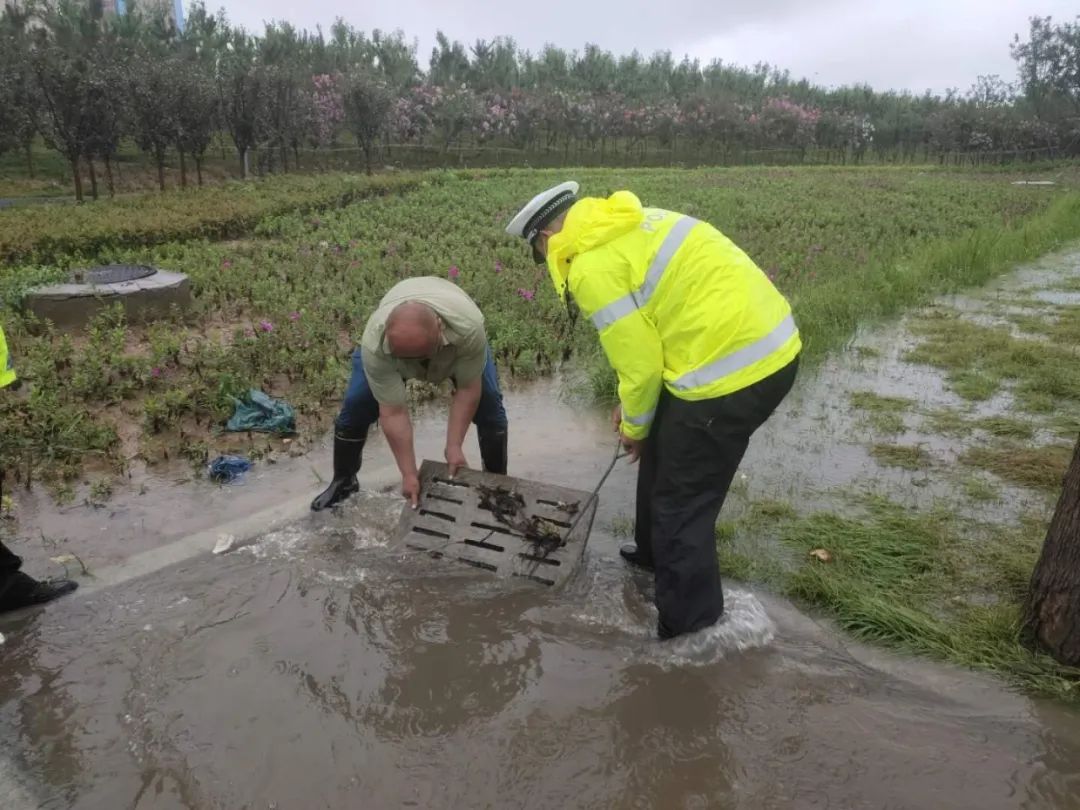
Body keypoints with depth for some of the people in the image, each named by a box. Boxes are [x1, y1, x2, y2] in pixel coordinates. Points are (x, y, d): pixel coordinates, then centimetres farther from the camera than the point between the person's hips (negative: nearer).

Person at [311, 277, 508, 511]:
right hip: (397, 344, 0)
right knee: (355, 405, -7)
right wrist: (409, 474, -28)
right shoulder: (375, 343, -40)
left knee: (489, 402, -8)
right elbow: (393, 412, -32)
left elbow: (468, 389, -29)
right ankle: (344, 481, 15)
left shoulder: (468, 326, -43)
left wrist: (454, 446, -27)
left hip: (454, 343, 0)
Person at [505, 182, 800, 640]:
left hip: (732, 368, -10)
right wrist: (634, 404, 22)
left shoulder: (592, 266, -14)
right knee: (665, 453, 26)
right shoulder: (630, 225, 15)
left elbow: (639, 361, -13)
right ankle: (655, 551, 47)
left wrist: (635, 425, 7)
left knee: (682, 497, 5)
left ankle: (689, 618, 22)